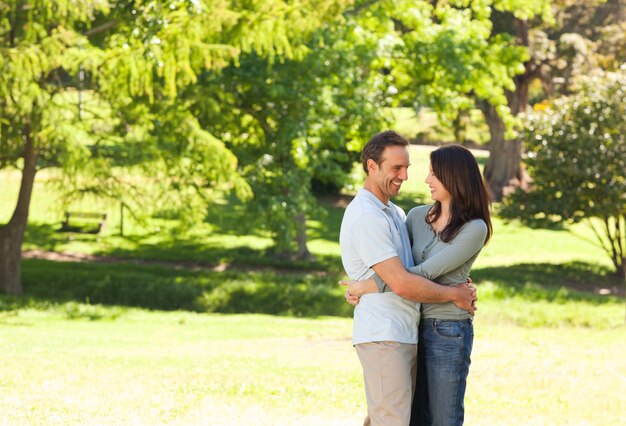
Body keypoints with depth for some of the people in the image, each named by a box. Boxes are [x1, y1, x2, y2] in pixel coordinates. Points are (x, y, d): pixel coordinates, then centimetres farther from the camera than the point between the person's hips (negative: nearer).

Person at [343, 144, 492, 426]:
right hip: (414, 328, 6)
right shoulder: (418, 216, 5)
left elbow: (425, 273, -19)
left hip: (449, 332, -6)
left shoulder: (475, 229, -13)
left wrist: (367, 287, -18)